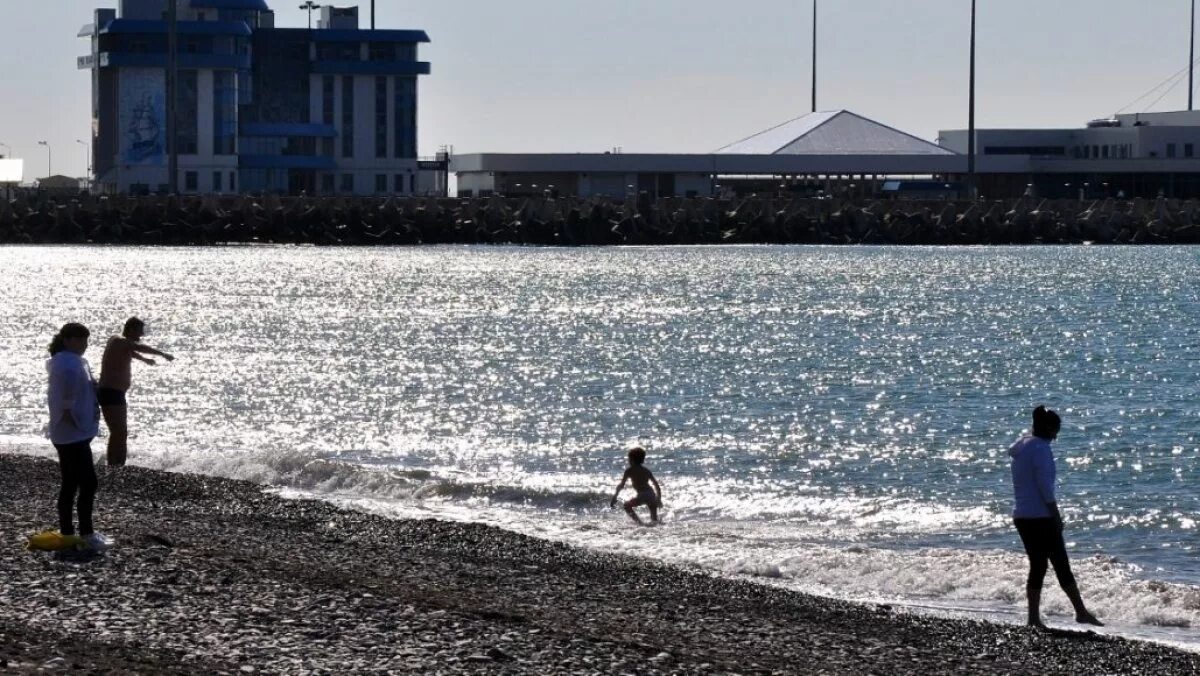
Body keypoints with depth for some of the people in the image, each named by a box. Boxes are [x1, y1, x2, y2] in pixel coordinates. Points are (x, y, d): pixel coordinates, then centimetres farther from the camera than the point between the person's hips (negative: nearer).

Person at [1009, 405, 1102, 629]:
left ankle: (1034, 619, 5)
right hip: (1040, 516, -9)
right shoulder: (1040, 448, -13)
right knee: (1061, 565, -3)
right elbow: (1045, 485, -17)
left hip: (1021, 516, 9)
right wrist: (1056, 515, -12)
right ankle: (1081, 612, 1)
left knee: (1037, 566, 9)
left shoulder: (1020, 447, 14)